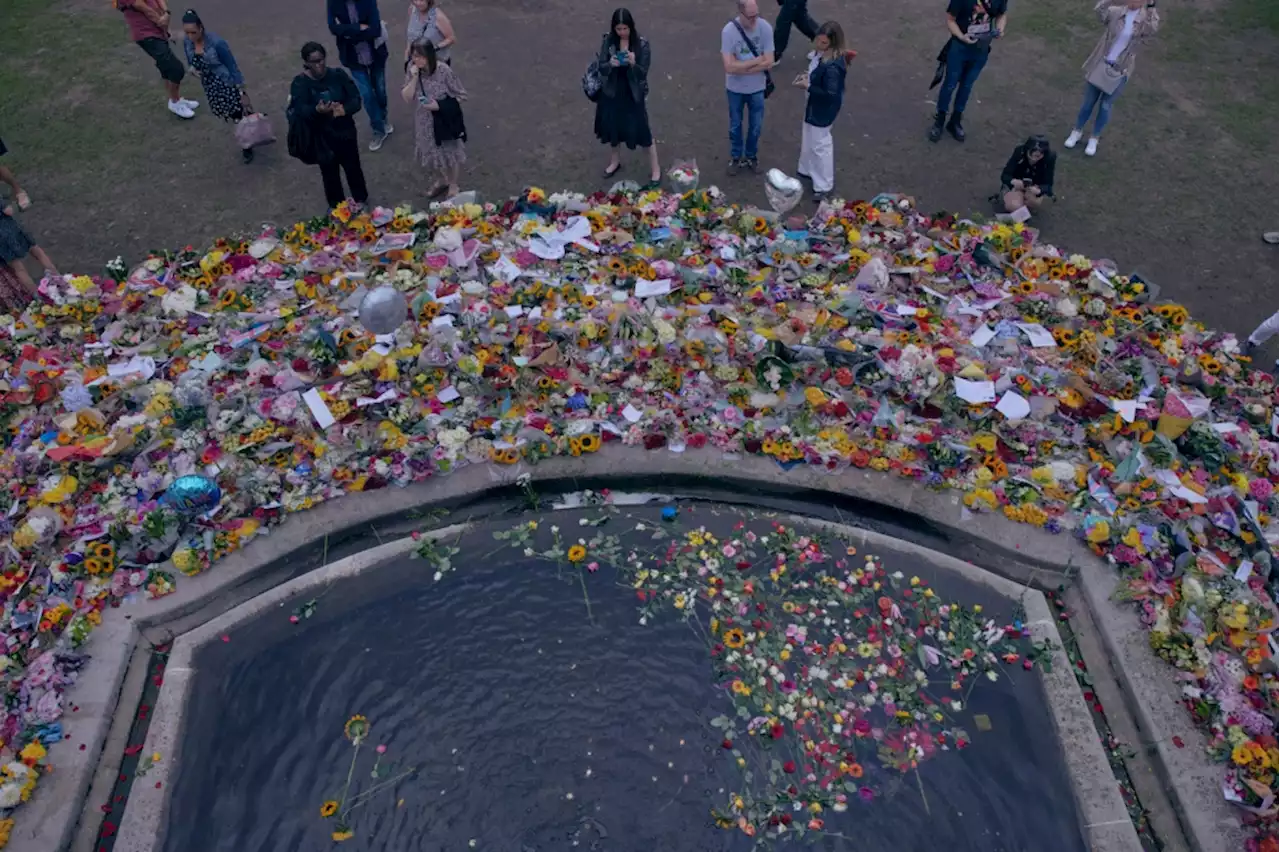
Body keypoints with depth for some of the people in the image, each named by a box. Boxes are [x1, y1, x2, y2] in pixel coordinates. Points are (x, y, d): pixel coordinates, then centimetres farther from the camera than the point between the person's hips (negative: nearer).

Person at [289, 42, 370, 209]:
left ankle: (361, 200, 41)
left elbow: (356, 99, -10)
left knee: (353, 167, 18)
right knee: (329, 172, 14)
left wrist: (345, 109, -32)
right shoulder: (300, 83, -12)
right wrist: (317, 110, -50)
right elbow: (301, 110, -27)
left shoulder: (338, 75, -6)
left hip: (345, 132, 2)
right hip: (321, 137, -1)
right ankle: (336, 206, 33)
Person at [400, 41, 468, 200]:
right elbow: (407, 98, -12)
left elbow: (461, 95, -15)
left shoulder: (443, 70, -24)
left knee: (449, 153, 15)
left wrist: (440, 105, -25)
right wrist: (414, 77, -25)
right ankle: (443, 180, 48)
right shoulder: (412, 69, -11)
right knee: (432, 153, 21)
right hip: (426, 120, 4)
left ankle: (453, 185, 40)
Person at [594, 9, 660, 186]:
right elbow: (600, 66, -5)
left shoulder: (641, 43, -14)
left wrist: (633, 63, -34)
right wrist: (610, 64, -27)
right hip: (611, 92, 4)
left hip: (633, 94, -3)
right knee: (612, 127, 19)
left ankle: (655, 170, 13)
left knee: (642, 131, -1)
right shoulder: (607, 41, -7)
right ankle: (614, 161, 44)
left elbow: (643, 72, -13)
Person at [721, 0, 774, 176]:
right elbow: (730, 67, -27)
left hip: (757, 88, 1)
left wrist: (742, 68, -23)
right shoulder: (729, 31, -23)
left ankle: (750, 156, 40)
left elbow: (769, 63, -18)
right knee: (735, 125, 17)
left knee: (756, 126, 16)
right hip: (735, 88, -1)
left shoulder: (765, 28, -17)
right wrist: (757, 60, -21)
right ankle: (736, 157, 39)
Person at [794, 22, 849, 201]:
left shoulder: (832, 66, -35)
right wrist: (808, 76, -3)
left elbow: (830, 95, -32)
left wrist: (808, 86, -27)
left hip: (824, 108, -10)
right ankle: (808, 170, 49)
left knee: (819, 144, 5)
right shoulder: (822, 52, -6)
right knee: (809, 138, 27)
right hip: (816, 105, 10)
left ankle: (823, 186, 20)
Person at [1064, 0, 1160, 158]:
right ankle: (1077, 131, 32)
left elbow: (1152, 29, -28)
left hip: (1119, 71, 0)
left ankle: (1094, 138, 24)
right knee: (1089, 102, 13)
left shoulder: (1146, 18, -9)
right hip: (1100, 65, 1)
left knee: (1105, 106, 8)